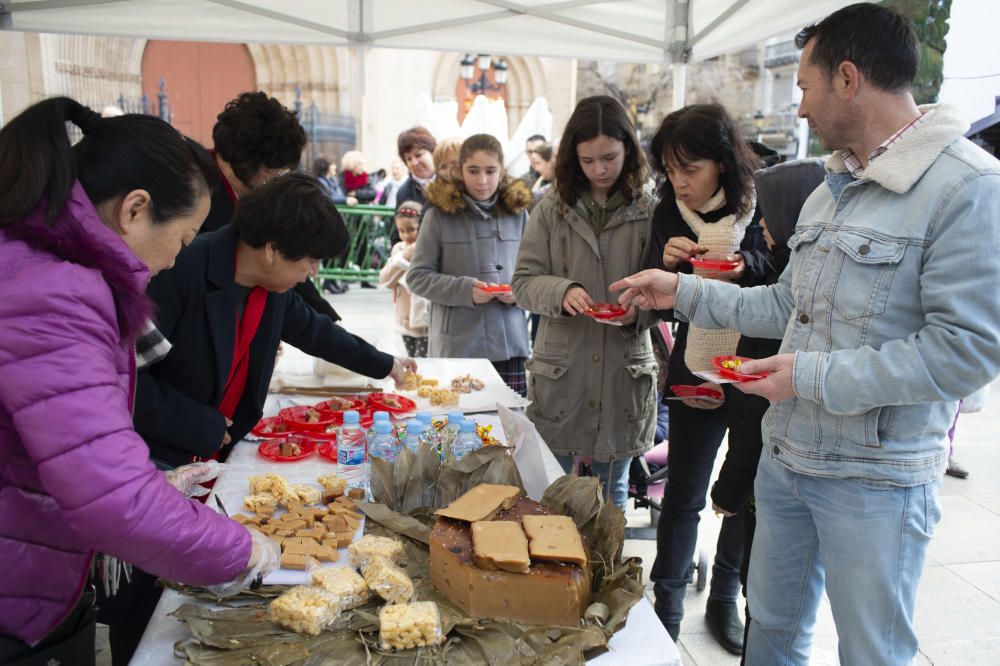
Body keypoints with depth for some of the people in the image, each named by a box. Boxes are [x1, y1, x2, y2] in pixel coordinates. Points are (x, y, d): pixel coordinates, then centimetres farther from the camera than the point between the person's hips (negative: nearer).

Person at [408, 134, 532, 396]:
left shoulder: (517, 212, 7)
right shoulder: (439, 214, -3)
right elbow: (417, 276, -1)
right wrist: (464, 290, -15)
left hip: (508, 342, 3)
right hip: (456, 343, -2)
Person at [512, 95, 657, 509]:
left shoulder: (649, 213, -2)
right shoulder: (551, 210, 0)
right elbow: (523, 282, 0)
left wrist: (637, 309, -19)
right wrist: (562, 291, -20)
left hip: (623, 374, 0)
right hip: (560, 372, 0)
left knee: (612, 491, 17)